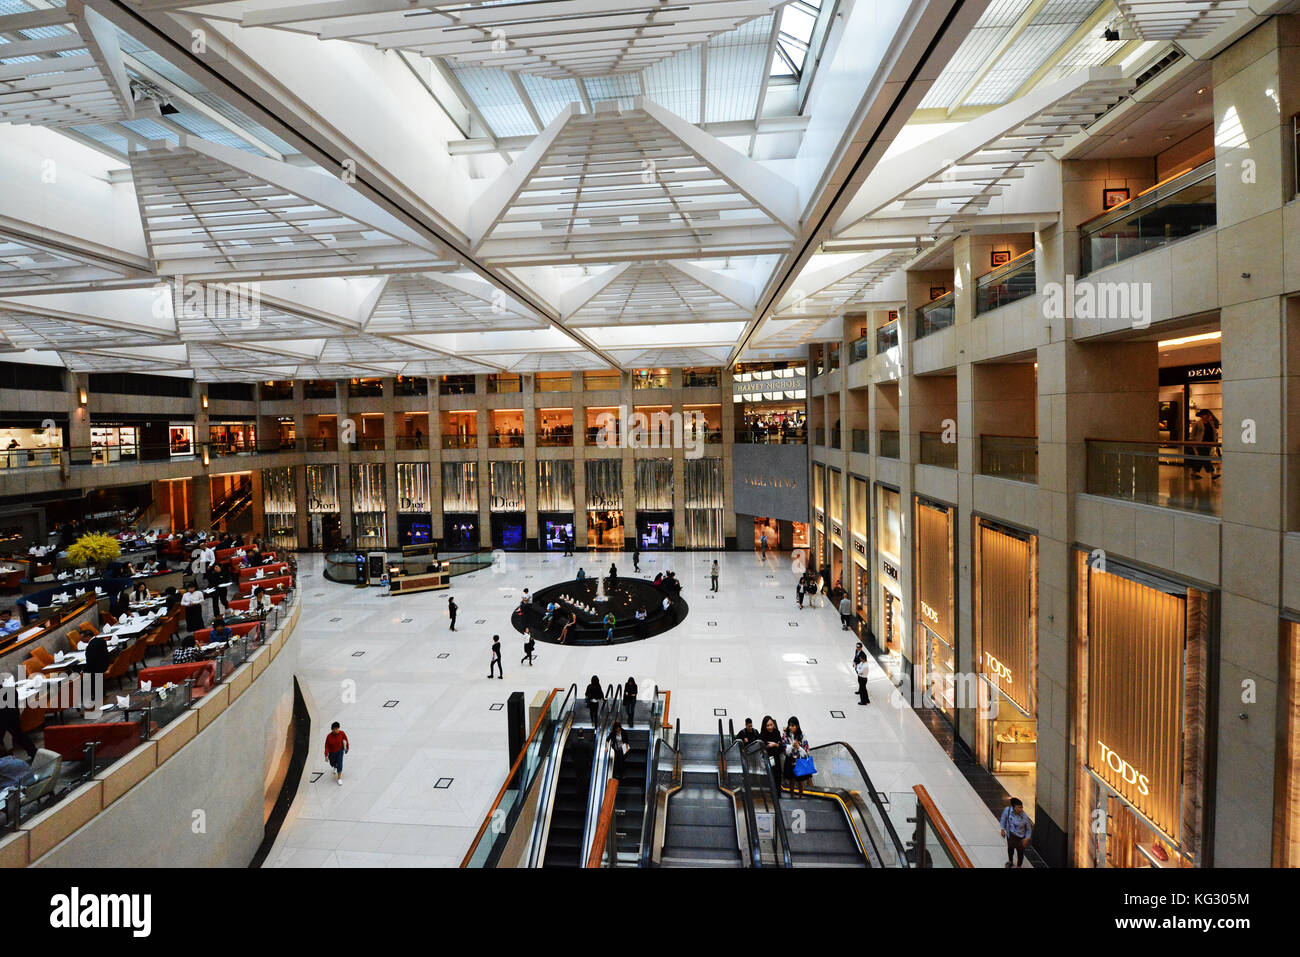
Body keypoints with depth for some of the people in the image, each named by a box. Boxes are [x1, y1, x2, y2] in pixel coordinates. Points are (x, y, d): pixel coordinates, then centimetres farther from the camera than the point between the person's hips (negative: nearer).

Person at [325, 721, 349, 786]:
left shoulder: (341, 733, -22)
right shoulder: (329, 736, -24)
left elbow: (345, 739, -5)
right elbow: (327, 746, -18)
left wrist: (347, 747, 4)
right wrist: (326, 755, -22)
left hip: (340, 750, -1)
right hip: (332, 752, 1)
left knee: (339, 763, -15)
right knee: (332, 764, 20)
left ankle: (339, 778, -2)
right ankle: (335, 767, 59)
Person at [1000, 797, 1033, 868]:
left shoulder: (1024, 817, -29)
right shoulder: (1007, 810, -26)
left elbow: (1029, 829, -11)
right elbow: (1003, 819, -4)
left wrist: (1027, 838, -18)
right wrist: (1003, 829, -1)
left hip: (1020, 837, -2)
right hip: (1010, 835, 2)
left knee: (1020, 852, 17)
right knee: (1010, 848, 27)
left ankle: (1019, 866, 47)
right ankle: (1010, 861, 57)